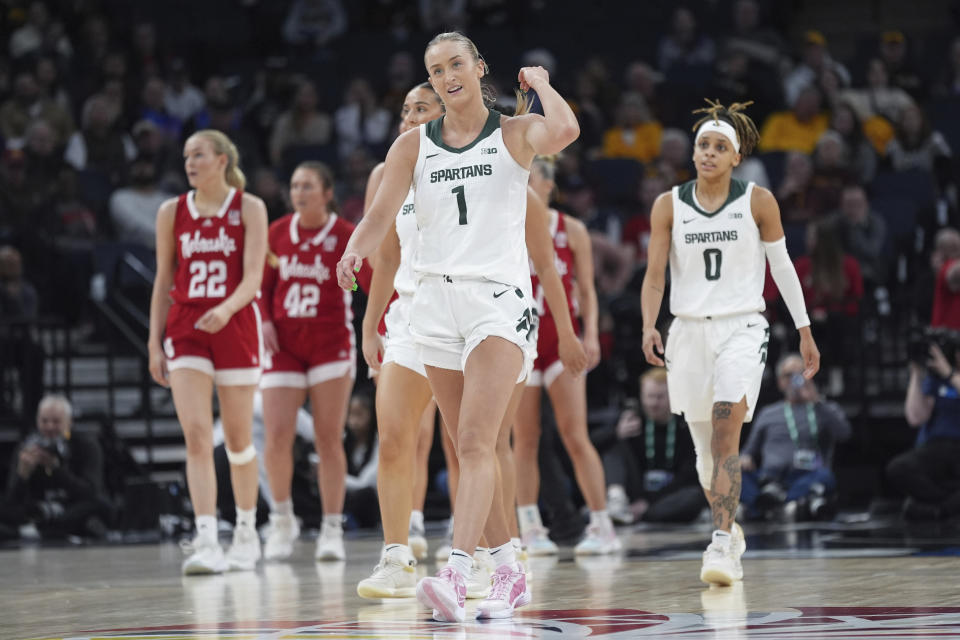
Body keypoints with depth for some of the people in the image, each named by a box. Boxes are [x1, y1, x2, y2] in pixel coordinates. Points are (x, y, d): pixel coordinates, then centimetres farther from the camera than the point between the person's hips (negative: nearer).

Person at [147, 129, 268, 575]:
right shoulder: (172, 212, 8)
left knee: (238, 438, 7)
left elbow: (253, 277, -9)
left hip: (235, 325, -1)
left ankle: (247, 533, 25)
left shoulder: (248, 208, 0)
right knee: (196, 436, -13)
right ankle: (206, 542, -19)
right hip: (185, 329, 1)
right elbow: (164, 282, 12)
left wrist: (226, 309, -28)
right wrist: (155, 343, 6)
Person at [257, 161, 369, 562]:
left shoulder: (345, 235, -4)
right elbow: (264, 286, 14)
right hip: (284, 344, 2)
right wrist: (265, 321, 0)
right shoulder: (278, 232, 6)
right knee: (277, 436, -7)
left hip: (330, 343, -2)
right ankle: (282, 520, 13)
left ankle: (332, 530, 5)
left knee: (329, 439, -1)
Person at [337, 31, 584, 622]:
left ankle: (457, 574, -29)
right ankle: (510, 573, 21)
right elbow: (381, 216, 1)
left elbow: (564, 131, -22)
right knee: (471, 449, 9)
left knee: (475, 443, -18)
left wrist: (539, 81, -4)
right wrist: (354, 254, -20)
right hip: (436, 300, 5)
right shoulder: (413, 146, 10)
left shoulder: (514, 134, 1)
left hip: (499, 297, -5)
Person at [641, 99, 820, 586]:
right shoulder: (669, 206, 1)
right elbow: (655, 274, -2)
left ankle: (721, 546, -27)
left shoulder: (758, 202, -1)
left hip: (742, 329, -3)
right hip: (688, 330, 3)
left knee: (726, 437, -21)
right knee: (705, 447, 13)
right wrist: (649, 327, -18)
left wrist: (804, 330, 10)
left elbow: (782, 266, 7)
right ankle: (729, 529, 35)